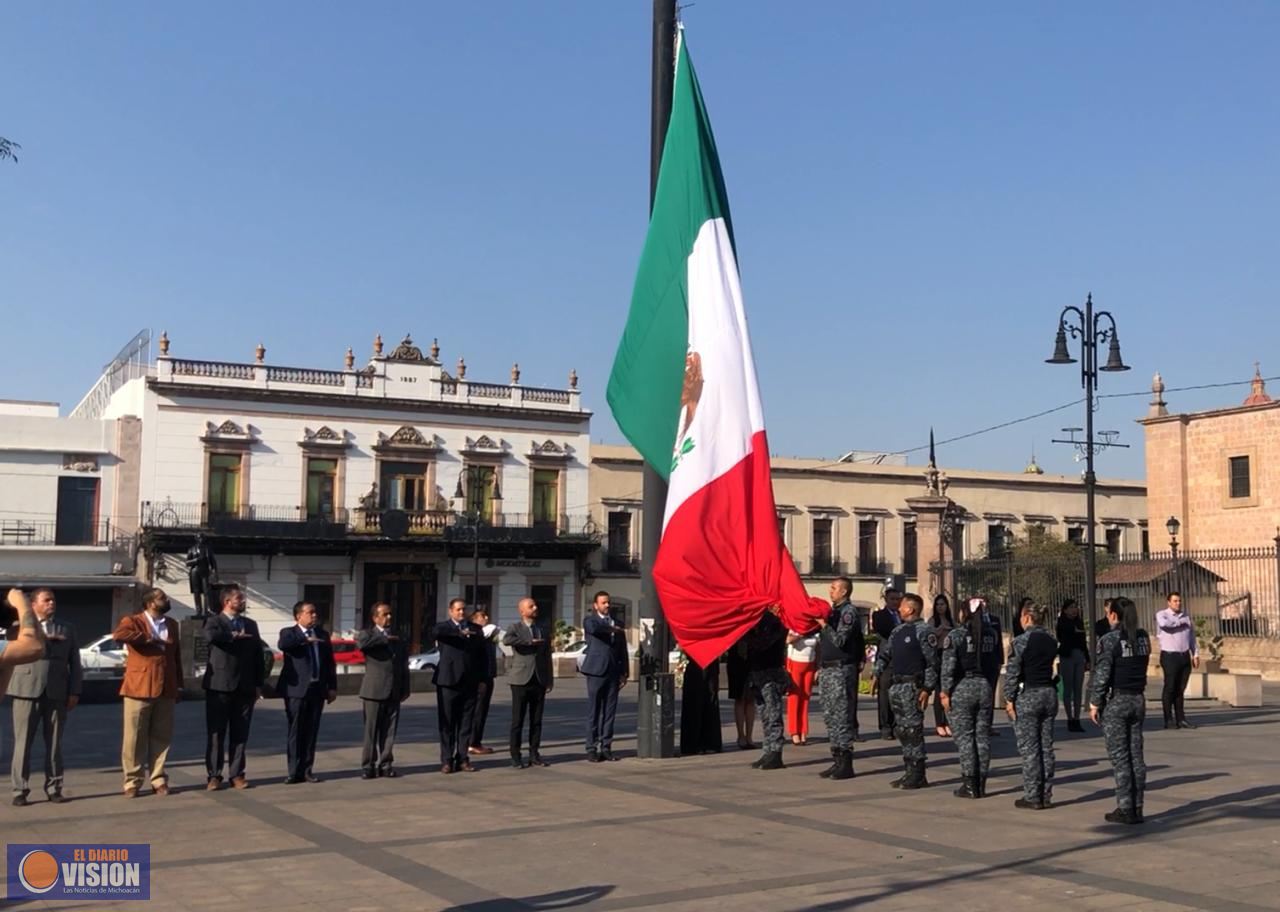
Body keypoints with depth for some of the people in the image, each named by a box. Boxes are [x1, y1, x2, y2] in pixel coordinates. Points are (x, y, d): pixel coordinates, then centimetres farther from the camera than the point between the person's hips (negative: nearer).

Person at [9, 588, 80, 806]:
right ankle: (20, 790, 4)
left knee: (54, 743, 5)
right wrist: (48, 639, -11)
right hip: (27, 690, -2)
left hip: (57, 693, 2)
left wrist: (74, 692, 1)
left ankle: (53, 788, 11)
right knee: (23, 743, -1)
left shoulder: (66, 629, 15)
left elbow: (74, 663, 11)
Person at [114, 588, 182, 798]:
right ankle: (132, 781, 8)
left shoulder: (172, 625, 15)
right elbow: (119, 635, -25)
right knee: (135, 738, 0)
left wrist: (179, 685, 14)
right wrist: (149, 638, -19)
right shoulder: (133, 621, -2)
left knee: (161, 737, 7)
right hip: (139, 688, -5)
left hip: (165, 689, 5)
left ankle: (158, 779, 15)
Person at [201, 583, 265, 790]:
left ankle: (236, 774, 13)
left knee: (240, 733, 6)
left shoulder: (250, 625, 15)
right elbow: (212, 636, -26)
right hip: (220, 686, -4)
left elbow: (258, 655, 14)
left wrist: (259, 684, 8)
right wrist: (235, 636, -12)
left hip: (245, 687, 4)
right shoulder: (214, 621, -1)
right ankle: (213, 775, 7)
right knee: (216, 733, 1)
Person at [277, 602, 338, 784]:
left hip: (317, 689, 4)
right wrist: (305, 640, -24)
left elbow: (330, 662, 15)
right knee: (296, 732, -1)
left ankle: (307, 770, 14)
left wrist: (332, 687, 10)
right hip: (297, 689, -4)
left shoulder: (322, 634, 14)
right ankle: (294, 772, 5)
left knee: (311, 732, 6)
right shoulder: (289, 633, 1)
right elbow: (283, 644, -24)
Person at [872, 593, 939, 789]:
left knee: (913, 730, -6)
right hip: (895, 685, 8)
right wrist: (878, 676, 11)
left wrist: (927, 689, -16)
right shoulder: (898, 631, 16)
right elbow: (883, 654, 23)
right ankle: (910, 772, 18)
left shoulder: (924, 631, -9)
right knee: (901, 730, 10)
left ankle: (917, 775, 0)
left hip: (912, 686, -8)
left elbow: (932, 662, -12)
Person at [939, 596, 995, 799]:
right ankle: (981, 784, 11)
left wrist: (945, 691, -6)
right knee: (983, 736, 8)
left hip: (962, 688, -4)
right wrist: (990, 683, 10)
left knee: (964, 736, 1)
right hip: (985, 686, 4)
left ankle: (969, 784, 0)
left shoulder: (956, 634, -8)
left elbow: (948, 666, -10)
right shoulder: (990, 632, 5)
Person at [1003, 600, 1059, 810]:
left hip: (1027, 696, -6)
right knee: (1046, 746, 10)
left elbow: (1012, 672, -13)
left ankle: (1032, 797, 0)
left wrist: (1009, 699, -9)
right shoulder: (1051, 640, 7)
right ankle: (1046, 796, 13)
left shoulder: (1021, 641, -12)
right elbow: (1055, 667, 9)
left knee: (1029, 748, -1)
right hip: (1049, 693, 6)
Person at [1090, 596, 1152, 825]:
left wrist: (1095, 703, -8)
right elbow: (1143, 665, 8)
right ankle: (1137, 808, 12)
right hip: (1138, 699, 6)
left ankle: (1125, 809, 0)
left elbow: (1102, 674, -15)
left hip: (1115, 701, -6)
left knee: (1120, 757, -1)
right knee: (1136, 755, 9)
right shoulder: (1143, 637, 5)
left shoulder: (1110, 640, -14)